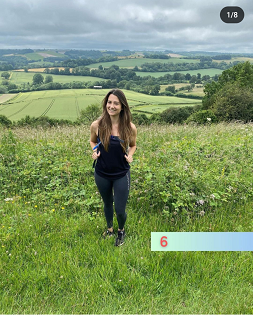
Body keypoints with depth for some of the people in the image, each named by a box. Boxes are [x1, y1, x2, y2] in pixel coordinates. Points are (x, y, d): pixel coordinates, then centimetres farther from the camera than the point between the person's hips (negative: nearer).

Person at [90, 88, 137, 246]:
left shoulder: (130, 128, -14)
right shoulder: (97, 125, -14)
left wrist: (130, 155, -14)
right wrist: (94, 151, -12)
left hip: (122, 175, -1)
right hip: (102, 174, 1)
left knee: (120, 210, 5)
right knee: (107, 204, 23)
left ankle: (121, 231, 41)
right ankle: (110, 228, 53)